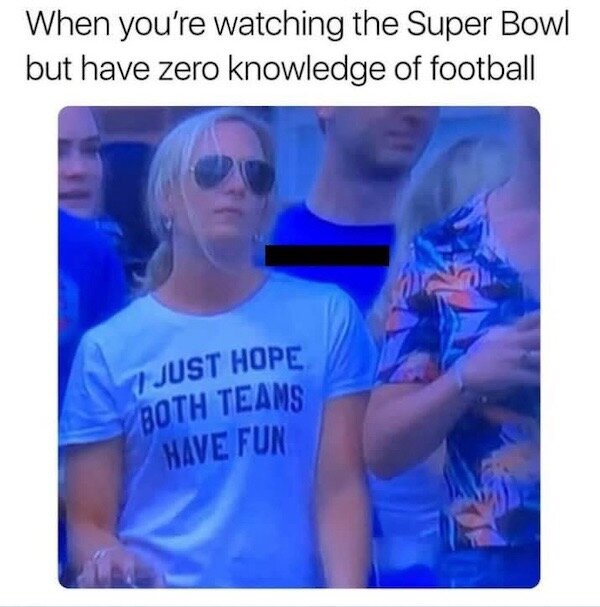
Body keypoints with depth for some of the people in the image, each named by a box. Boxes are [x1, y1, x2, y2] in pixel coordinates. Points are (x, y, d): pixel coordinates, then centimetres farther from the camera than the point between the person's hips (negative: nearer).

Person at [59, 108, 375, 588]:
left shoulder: (327, 317, 1)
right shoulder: (109, 349, 0)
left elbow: (341, 488, -2)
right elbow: (88, 521, 1)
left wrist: (347, 594, -14)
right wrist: (105, 557, -19)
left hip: (293, 585, 0)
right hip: (157, 590, 0)